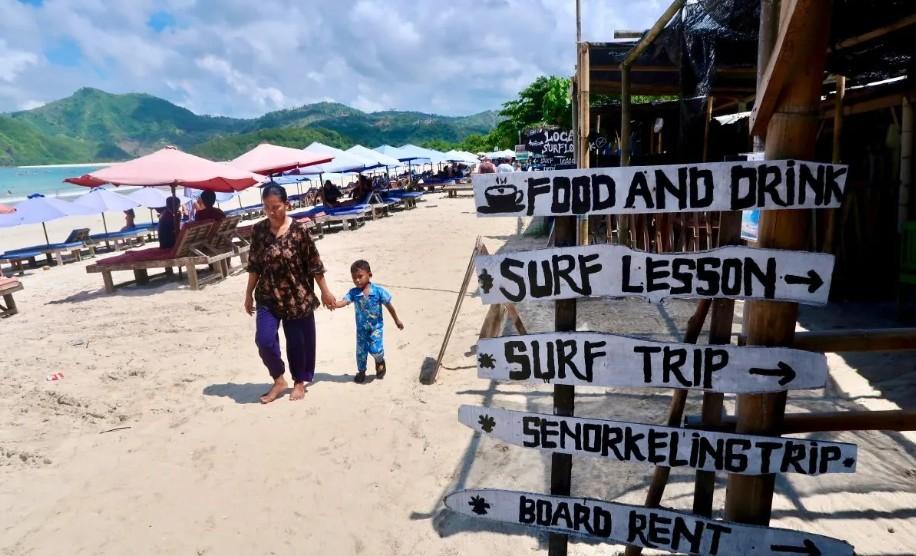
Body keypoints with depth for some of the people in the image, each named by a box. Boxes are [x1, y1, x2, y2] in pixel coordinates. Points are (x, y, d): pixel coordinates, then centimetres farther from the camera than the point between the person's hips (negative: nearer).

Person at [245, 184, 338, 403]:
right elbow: (254, 265, 6)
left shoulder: (299, 230, -12)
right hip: (268, 297, 2)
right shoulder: (258, 230, -3)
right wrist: (249, 294, 9)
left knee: (298, 341, 8)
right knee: (264, 340, -8)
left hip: (298, 297, -2)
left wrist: (325, 291, -1)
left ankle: (299, 382, 30)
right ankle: (278, 380, 15)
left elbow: (314, 263, -6)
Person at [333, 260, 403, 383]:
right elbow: (343, 302, -26)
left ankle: (380, 362, 19)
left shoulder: (378, 291, -17)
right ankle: (361, 371, 33)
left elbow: (389, 306, -6)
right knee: (360, 351, 10)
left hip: (376, 327, -3)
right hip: (361, 328, 3)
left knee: (375, 349, -16)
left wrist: (397, 320, 4)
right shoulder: (353, 293, -11)